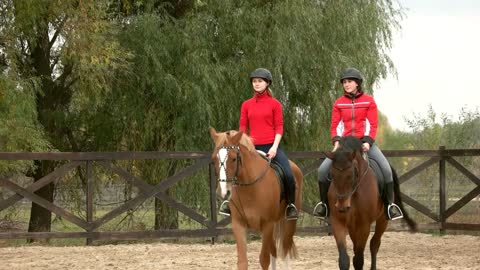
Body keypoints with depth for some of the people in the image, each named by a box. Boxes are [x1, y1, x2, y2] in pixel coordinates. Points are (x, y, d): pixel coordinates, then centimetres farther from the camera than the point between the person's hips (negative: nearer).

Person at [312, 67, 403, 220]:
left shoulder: (369, 101, 1)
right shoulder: (339, 103, 6)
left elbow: (373, 124, -4)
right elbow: (335, 125, 3)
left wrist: (367, 142, -18)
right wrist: (336, 141, -15)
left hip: (364, 141, -2)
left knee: (386, 168, -22)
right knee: (323, 169, -16)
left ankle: (389, 203, -7)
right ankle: (324, 202, 4)